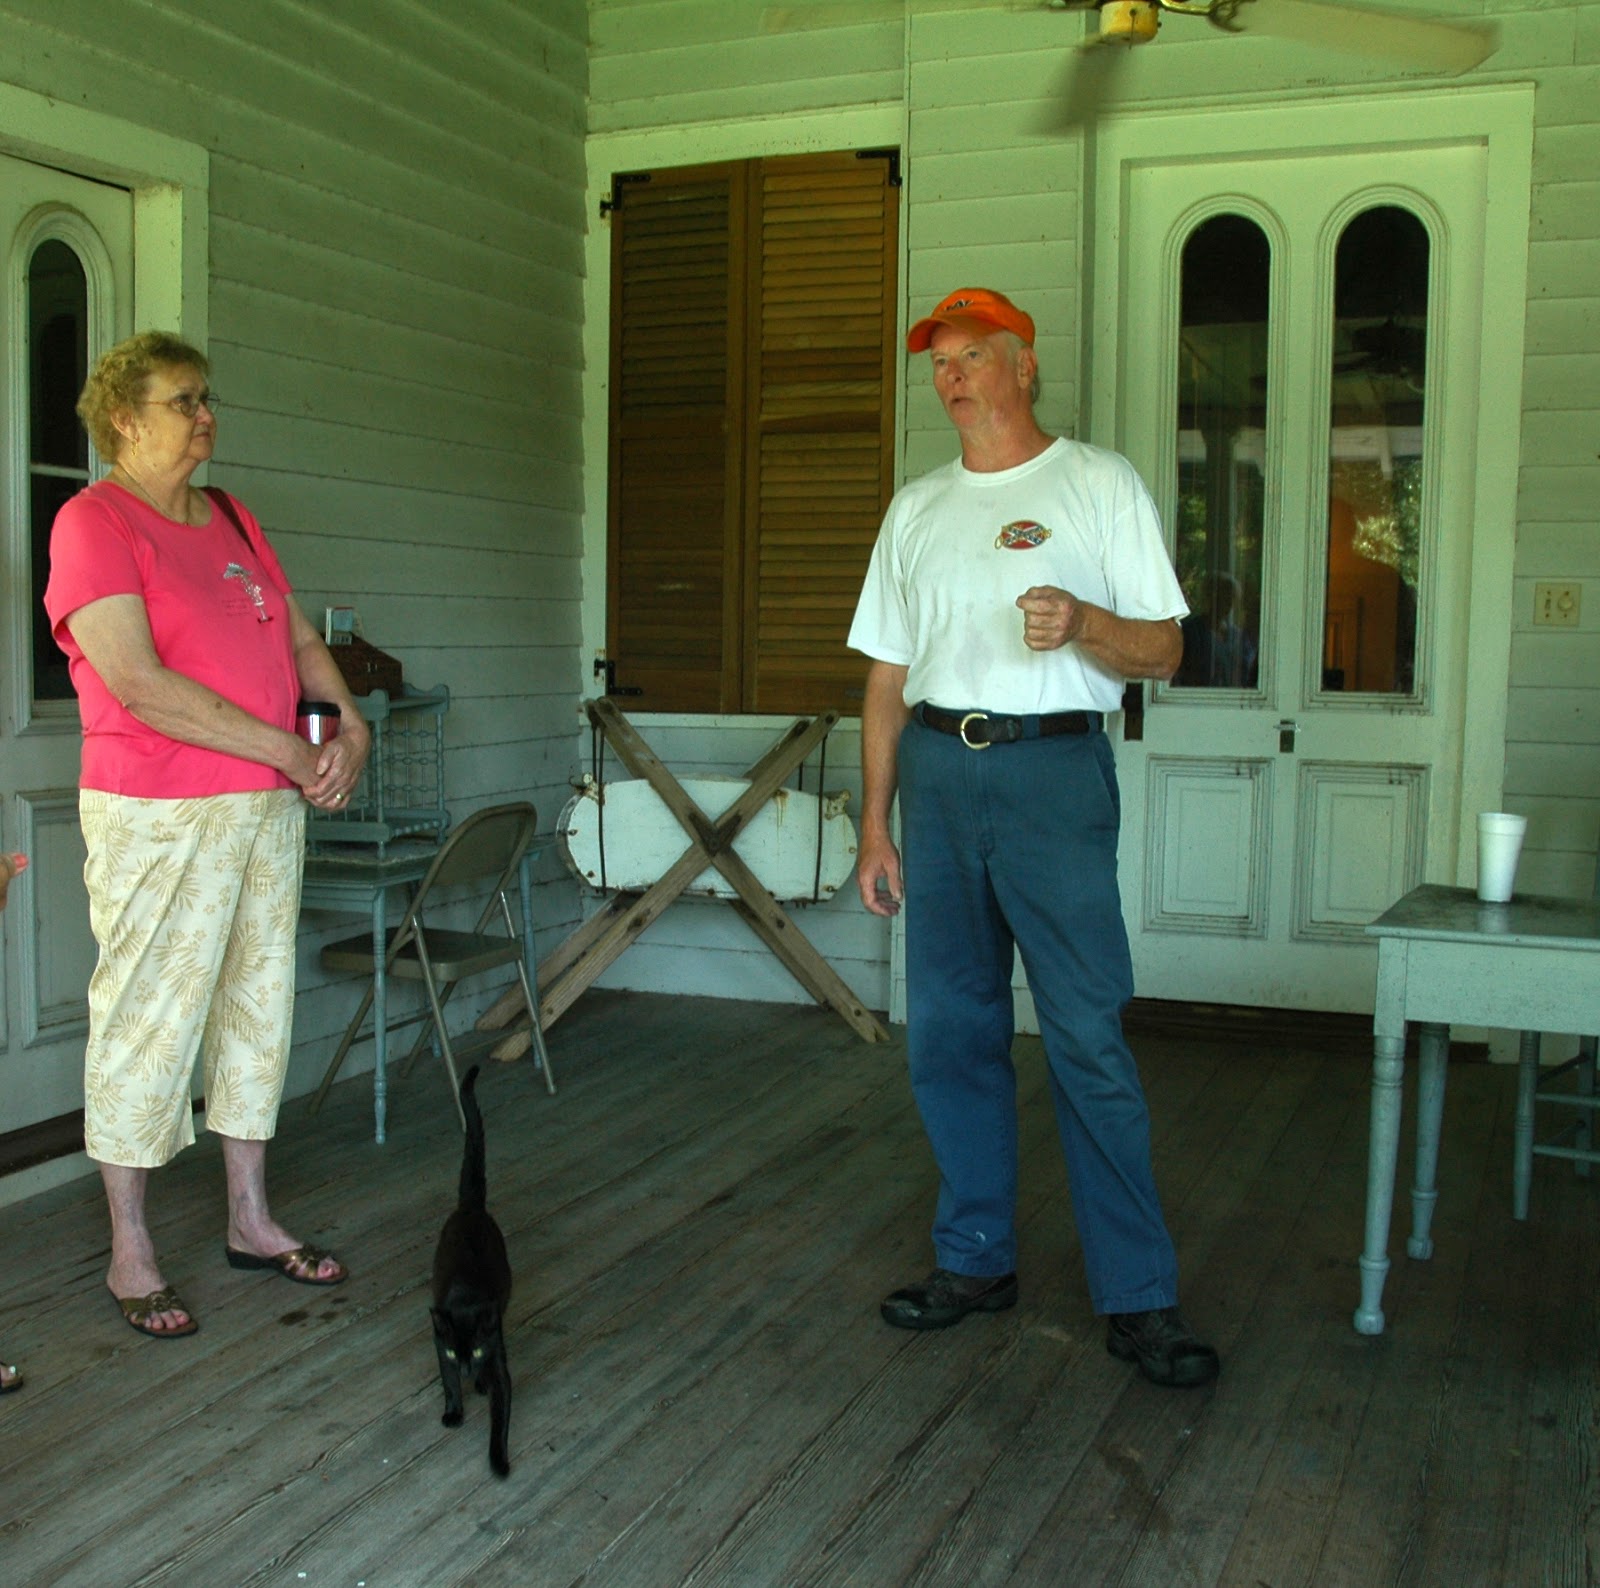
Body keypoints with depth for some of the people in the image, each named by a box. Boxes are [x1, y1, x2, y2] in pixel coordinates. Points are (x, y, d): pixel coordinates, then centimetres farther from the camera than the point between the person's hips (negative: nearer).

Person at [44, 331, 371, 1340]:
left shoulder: (234, 521, 15)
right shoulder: (94, 522, -9)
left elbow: (300, 638, 16)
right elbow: (140, 685, -19)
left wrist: (352, 724, -3)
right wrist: (285, 749, -16)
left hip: (270, 805, 8)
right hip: (158, 815, -8)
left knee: (258, 1007, 13)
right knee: (148, 1022, 0)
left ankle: (251, 1220, 27)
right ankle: (131, 1254, 13)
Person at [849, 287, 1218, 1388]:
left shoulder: (1100, 483, 4)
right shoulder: (917, 509, 17)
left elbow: (1162, 649, 1)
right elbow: (888, 677, 16)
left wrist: (1082, 622, -21)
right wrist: (876, 828, 11)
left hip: (1053, 771, -5)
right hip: (937, 773, 5)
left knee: (1089, 1039, -6)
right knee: (949, 1032, 8)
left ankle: (1140, 1296, 3)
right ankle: (977, 1259, 22)